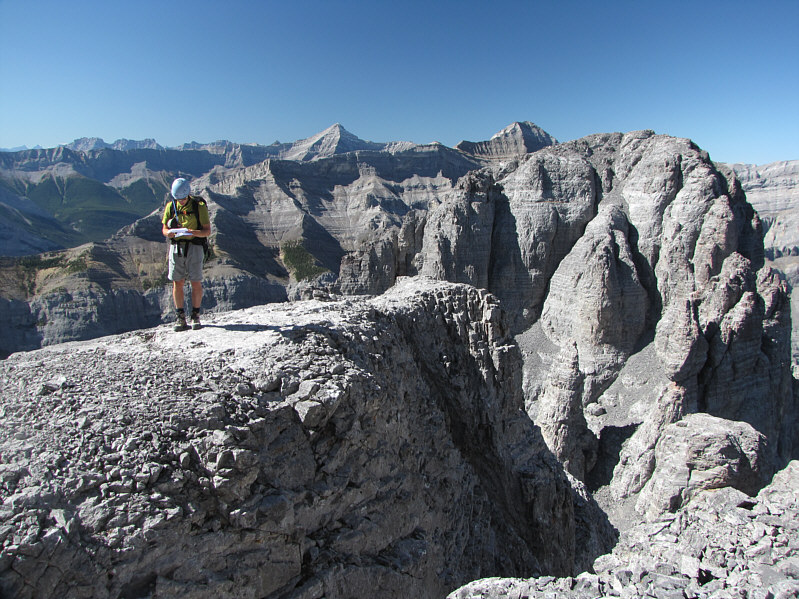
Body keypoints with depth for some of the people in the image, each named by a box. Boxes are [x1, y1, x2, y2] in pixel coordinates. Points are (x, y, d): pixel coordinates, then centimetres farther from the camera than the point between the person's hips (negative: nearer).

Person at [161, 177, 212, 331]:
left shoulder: (199, 206, -4)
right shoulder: (170, 206, 6)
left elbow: (207, 231, -5)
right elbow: (164, 229, 10)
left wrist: (193, 232, -25)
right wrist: (169, 233, -14)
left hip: (194, 246, -3)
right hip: (176, 247, 3)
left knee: (196, 283, -4)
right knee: (177, 283, 1)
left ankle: (195, 316, 9)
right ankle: (180, 317, 10)